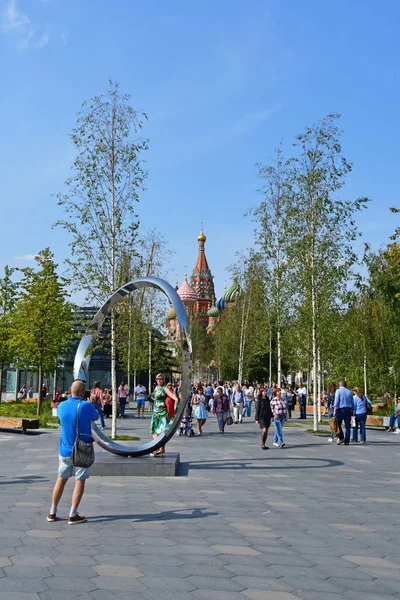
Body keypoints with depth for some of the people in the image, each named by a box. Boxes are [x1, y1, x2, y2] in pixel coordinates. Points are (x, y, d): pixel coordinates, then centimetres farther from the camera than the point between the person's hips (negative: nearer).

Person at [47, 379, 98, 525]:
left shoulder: (62, 406, -4)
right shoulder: (86, 406, -17)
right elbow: (95, 417, 2)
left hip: (65, 451, 4)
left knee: (61, 480, 15)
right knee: (80, 482, 4)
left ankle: (52, 513, 21)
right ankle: (73, 515, 4)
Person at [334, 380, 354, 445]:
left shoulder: (338, 391, 0)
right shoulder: (349, 392, 13)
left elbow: (336, 401, -8)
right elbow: (352, 403, 12)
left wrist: (334, 411, -10)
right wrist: (352, 411, 17)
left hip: (341, 409, -4)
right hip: (348, 409, 4)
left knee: (338, 424, 6)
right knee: (347, 426, 3)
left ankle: (341, 438, -5)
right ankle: (347, 441, 4)